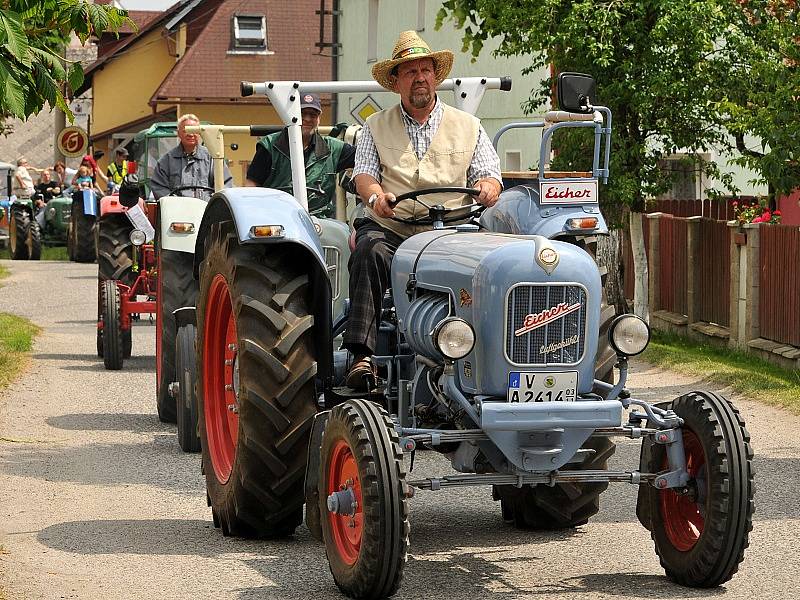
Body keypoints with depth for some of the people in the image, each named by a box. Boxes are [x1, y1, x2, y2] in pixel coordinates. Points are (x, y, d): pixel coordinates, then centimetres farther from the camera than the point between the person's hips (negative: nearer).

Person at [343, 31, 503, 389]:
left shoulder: (468, 127, 18)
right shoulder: (376, 127, 18)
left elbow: (489, 175, 11)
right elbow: (363, 173, 6)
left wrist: (488, 188, -15)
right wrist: (376, 195, -18)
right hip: (388, 229, 0)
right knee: (370, 253, -35)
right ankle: (362, 354, -41)